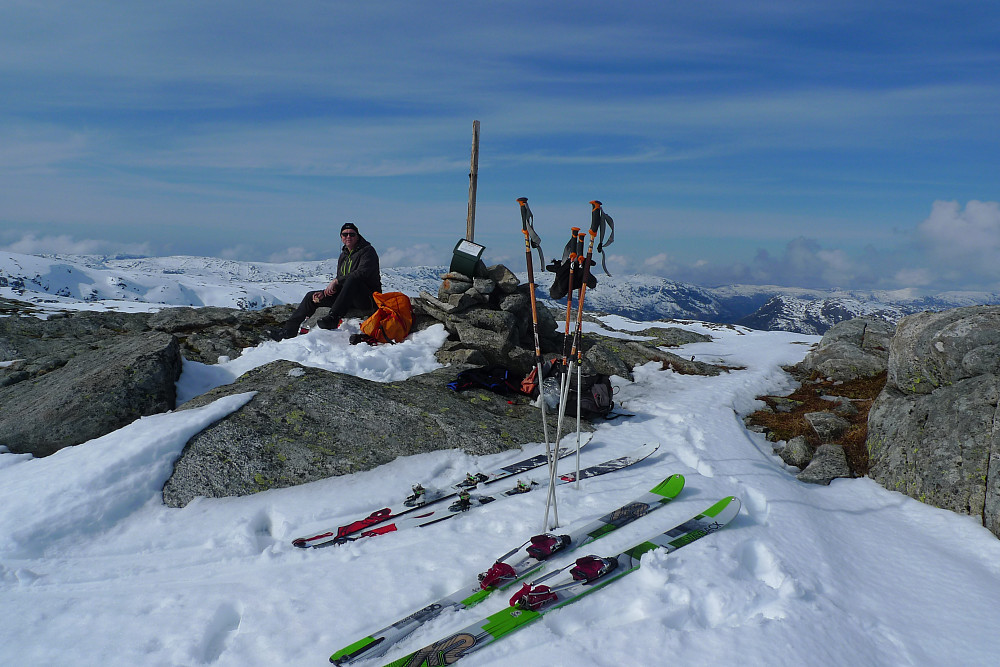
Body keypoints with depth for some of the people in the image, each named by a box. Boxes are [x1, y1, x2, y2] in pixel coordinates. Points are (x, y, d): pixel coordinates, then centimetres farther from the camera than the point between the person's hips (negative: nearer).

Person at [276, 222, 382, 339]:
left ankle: (333, 318, -44)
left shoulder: (368, 250, -6)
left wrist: (336, 281, -19)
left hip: (369, 299, -8)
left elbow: (362, 273, -23)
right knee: (311, 296, 7)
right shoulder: (343, 255, 17)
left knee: (352, 279, -39)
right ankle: (289, 330, 8)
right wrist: (325, 292, -1)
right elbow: (339, 281, 19)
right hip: (348, 297, 8)